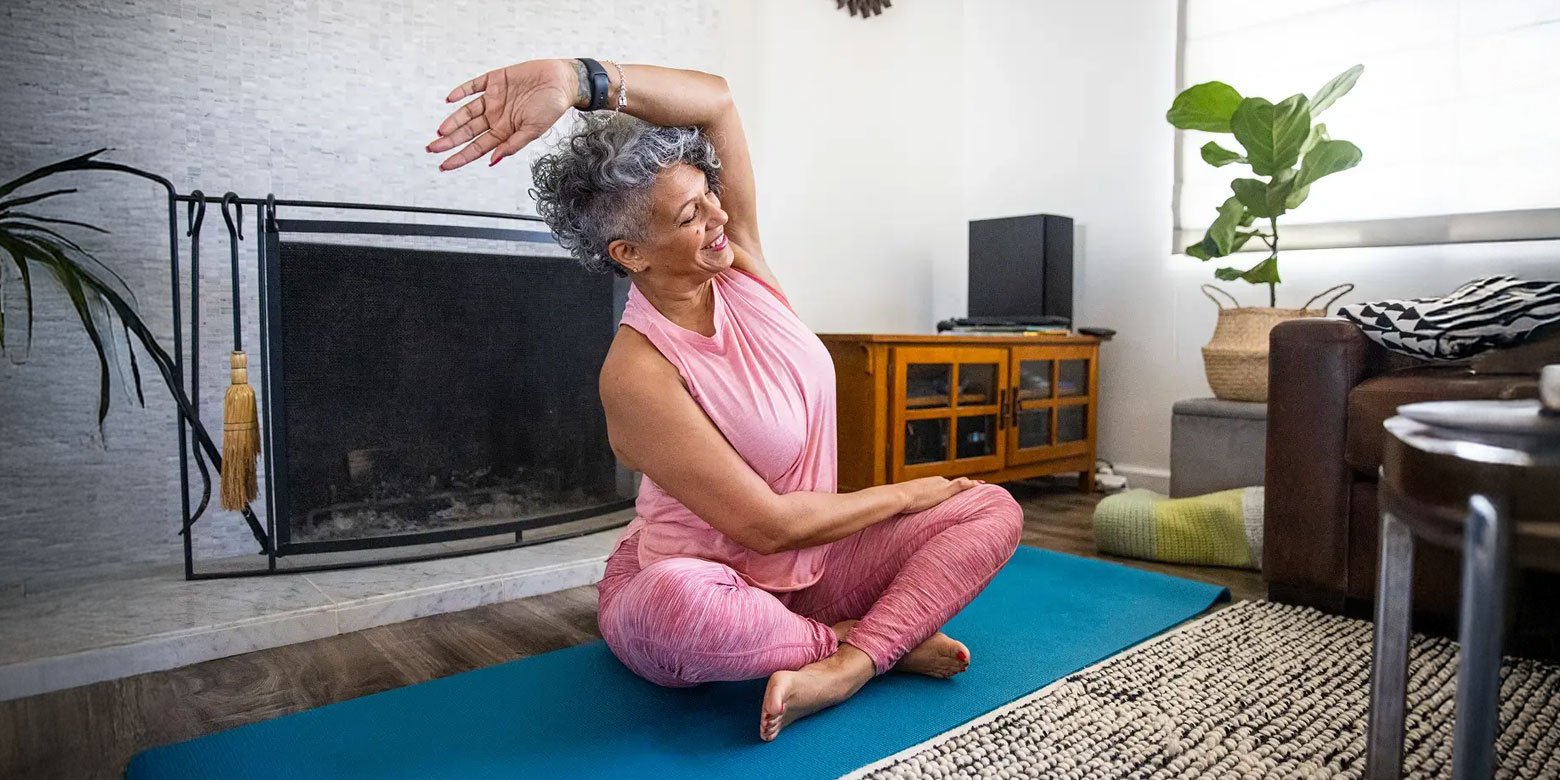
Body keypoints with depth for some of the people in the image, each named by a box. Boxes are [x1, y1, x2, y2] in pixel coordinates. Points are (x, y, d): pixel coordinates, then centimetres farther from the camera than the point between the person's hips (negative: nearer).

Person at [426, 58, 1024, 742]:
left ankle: (848, 665, -24)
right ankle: (884, 639, -16)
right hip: (703, 581, -5)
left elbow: (717, 100, -15)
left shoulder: (739, 262, -7)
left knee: (994, 509, -6)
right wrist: (903, 494, -12)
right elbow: (768, 524, -25)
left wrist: (579, 81, -30)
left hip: (809, 563, 6)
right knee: (671, 602, -41)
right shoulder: (637, 375, -25)